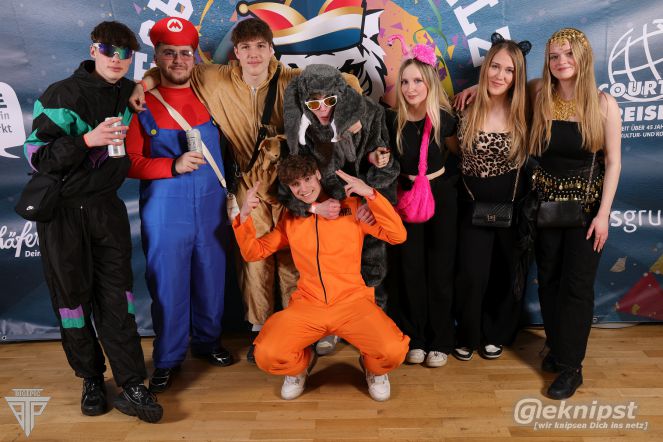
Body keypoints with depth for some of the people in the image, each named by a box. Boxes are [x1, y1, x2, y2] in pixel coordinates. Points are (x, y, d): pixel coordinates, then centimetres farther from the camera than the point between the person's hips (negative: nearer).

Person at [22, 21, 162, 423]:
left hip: (107, 205, 3)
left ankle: (132, 388, 4)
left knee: (117, 294, 0)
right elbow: (37, 153, -14)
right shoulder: (63, 95, -9)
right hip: (63, 209, -3)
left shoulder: (132, 94, 7)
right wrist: (88, 139, -25)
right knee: (72, 294, 5)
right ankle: (92, 379, 22)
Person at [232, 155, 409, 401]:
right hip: (306, 306, 2)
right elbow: (253, 252, 15)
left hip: (352, 302, -2)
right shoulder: (290, 219, 14)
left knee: (392, 352, -27)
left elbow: (398, 235, -5)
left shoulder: (352, 206, 4)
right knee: (267, 356, -22)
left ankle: (373, 368, 13)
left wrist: (370, 194, -14)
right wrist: (244, 216, -1)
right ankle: (303, 363, 15)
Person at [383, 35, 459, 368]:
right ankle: (414, 339, 19)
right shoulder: (392, 120, -6)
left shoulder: (444, 119, -7)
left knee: (439, 270, 5)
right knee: (410, 270, 5)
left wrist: (446, 179, -4)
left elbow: (458, 153, 8)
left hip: (441, 197, 0)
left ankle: (439, 341, 19)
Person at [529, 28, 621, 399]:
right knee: (549, 280, 11)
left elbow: (613, 162, -7)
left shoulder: (604, 103, -8)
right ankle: (557, 348, 31)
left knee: (577, 285, 2)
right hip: (546, 203, 3)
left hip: (586, 205, -2)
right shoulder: (541, 96, -1)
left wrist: (603, 213, -12)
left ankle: (572, 367, 15)